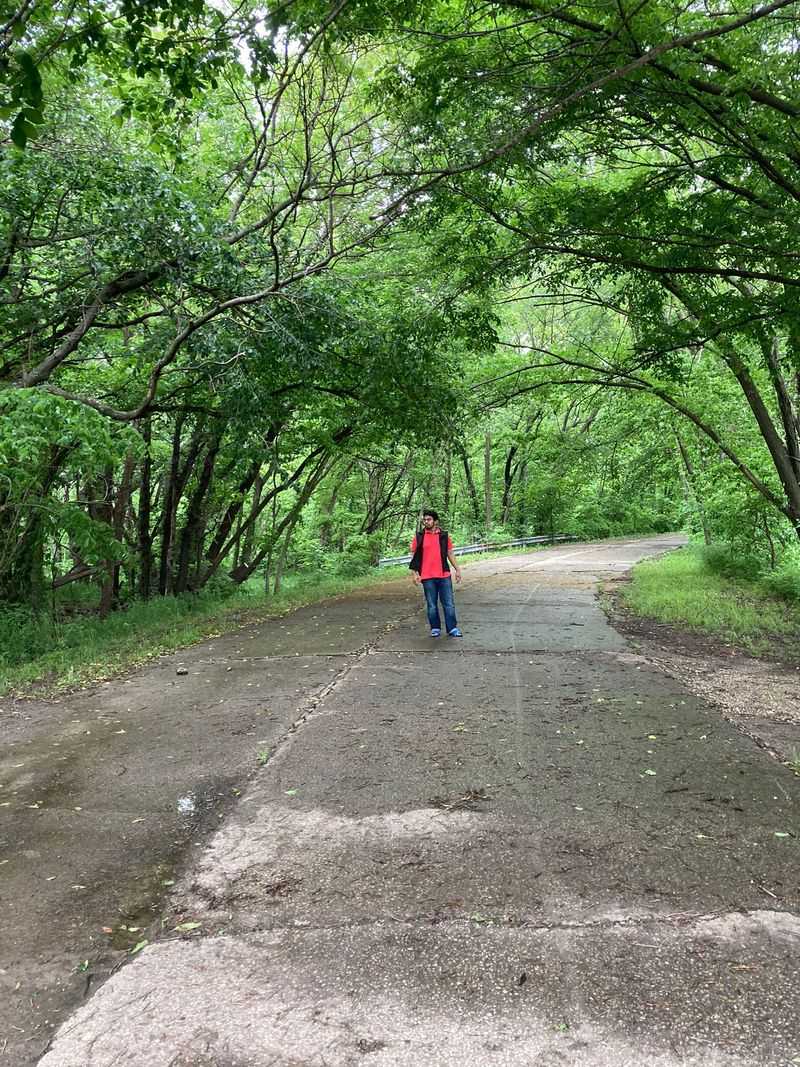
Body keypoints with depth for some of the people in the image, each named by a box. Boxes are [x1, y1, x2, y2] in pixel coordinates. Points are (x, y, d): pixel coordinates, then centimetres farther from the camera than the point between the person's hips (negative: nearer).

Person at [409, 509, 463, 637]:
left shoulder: (444, 535, 5)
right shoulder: (419, 537, 1)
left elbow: (450, 553, 12)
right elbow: (414, 556, 2)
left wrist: (457, 569, 8)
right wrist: (415, 573, -5)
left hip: (444, 575, 1)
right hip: (427, 577, -1)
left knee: (449, 603, 4)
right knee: (431, 605, 7)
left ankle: (452, 628, 13)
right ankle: (435, 628, 19)